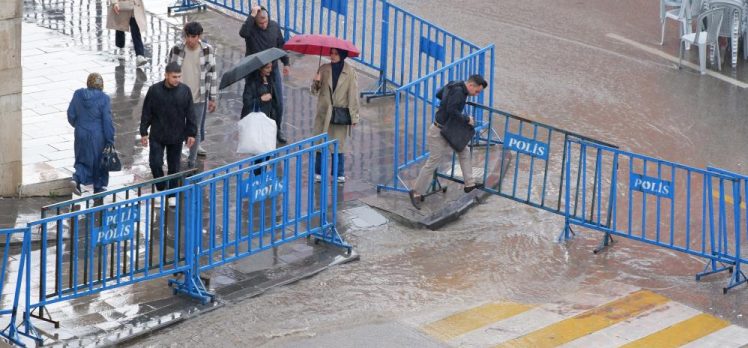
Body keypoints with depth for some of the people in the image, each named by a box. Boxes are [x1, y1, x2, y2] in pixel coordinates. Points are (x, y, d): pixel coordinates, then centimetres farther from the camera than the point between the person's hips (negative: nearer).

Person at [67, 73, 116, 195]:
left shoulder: (78, 95, -6)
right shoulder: (104, 99, -16)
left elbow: (71, 114, 2)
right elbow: (107, 121, -15)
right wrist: (110, 140, -7)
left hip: (81, 135, 3)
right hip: (98, 137, -3)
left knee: (83, 159, 18)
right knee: (99, 161, 15)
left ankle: (76, 178, -6)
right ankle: (99, 188, 24)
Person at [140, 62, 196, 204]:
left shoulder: (185, 90, -6)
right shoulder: (154, 90, -10)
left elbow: (190, 114, 2)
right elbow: (146, 113, -3)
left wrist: (191, 133, 1)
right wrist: (143, 132, -2)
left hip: (176, 136, 1)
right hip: (157, 136, -1)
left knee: (174, 166, 10)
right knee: (155, 163, -4)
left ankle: (172, 195, 23)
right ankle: (161, 189, 18)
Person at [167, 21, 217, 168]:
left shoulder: (208, 50, -9)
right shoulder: (176, 50, -10)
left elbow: (212, 74, -1)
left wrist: (212, 98, 1)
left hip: (199, 97, 0)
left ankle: (192, 162, 20)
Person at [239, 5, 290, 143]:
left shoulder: (275, 26, -2)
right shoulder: (251, 28, -14)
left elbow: (281, 45, 11)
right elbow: (243, 33, -39)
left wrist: (286, 63, 9)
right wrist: (252, 16, -38)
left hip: (273, 70, 3)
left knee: (278, 103, 5)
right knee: (248, 102, -1)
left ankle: (278, 130, 22)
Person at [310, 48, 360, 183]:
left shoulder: (349, 72, -5)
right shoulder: (324, 69, 2)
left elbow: (353, 94, -5)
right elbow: (314, 91, 5)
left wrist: (354, 116, -8)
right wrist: (316, 82, -17)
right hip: (324, 112, 2)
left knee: (339, 144, 2)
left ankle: (339, 173, 15)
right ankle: (318, 172, 14)